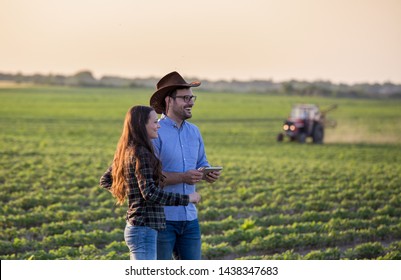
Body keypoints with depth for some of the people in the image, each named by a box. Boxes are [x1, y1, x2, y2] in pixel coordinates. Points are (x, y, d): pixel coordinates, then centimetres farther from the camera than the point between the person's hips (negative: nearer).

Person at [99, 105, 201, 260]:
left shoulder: (126, 151, 12)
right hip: (144, 229, -10)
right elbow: (150, 193, -23)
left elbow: (105, 180, 23)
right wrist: (186, 198, -16)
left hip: (135, 226, 10)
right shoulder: (140, 153, -15)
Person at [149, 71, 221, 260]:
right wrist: (182, 177, -26)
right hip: (162, 217, -7)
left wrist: (209, 173, -5)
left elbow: (202, 164, 19)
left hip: (189, 217, 7)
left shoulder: (193, 131, 13)